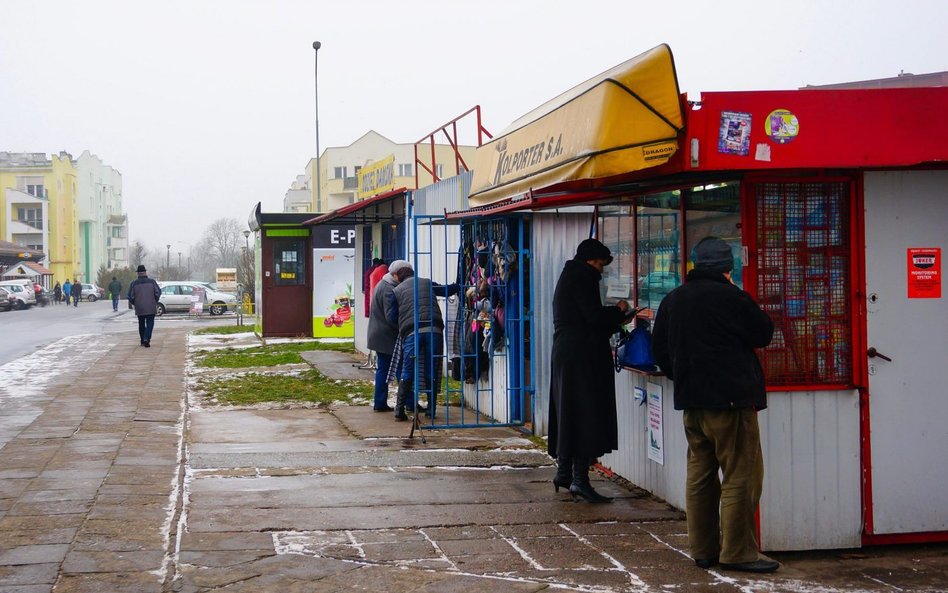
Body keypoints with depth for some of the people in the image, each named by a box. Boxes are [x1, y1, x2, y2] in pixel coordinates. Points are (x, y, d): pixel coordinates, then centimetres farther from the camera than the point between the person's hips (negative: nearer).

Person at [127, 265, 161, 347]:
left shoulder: (134, 283, -3)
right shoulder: (152, 282, -3)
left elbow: (131, 296, -4)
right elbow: (158, 293, -4)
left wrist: (133, 303, 16)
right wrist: (155, 302, 13)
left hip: (139, 309, 1)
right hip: (151, 308, -1)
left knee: (141, 324, 16)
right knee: (150, 323, 0)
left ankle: (143, 341, 22)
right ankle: (146, 339, -19)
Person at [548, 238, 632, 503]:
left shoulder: (568, 276, 20)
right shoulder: (583, 277, -11)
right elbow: (594, 316, -19)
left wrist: (613, 318, 17)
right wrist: (619, 311, -2)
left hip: (564, 354, 10)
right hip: (581, 358, -10)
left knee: (567, 412, 15)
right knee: (586, 415, -9)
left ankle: (564, 472, 23)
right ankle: (580, 479, -11)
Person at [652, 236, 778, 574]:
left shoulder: (672, 300, 10)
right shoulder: (729, 297, -13)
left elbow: (660, 349, 17)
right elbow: (763, 334, -3)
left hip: (691, 400, 8)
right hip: (730, 400, -8)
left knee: (699, 476, 12)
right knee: (741, 477, -3)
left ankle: (703, 550, 17)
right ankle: (737, 552, -2)